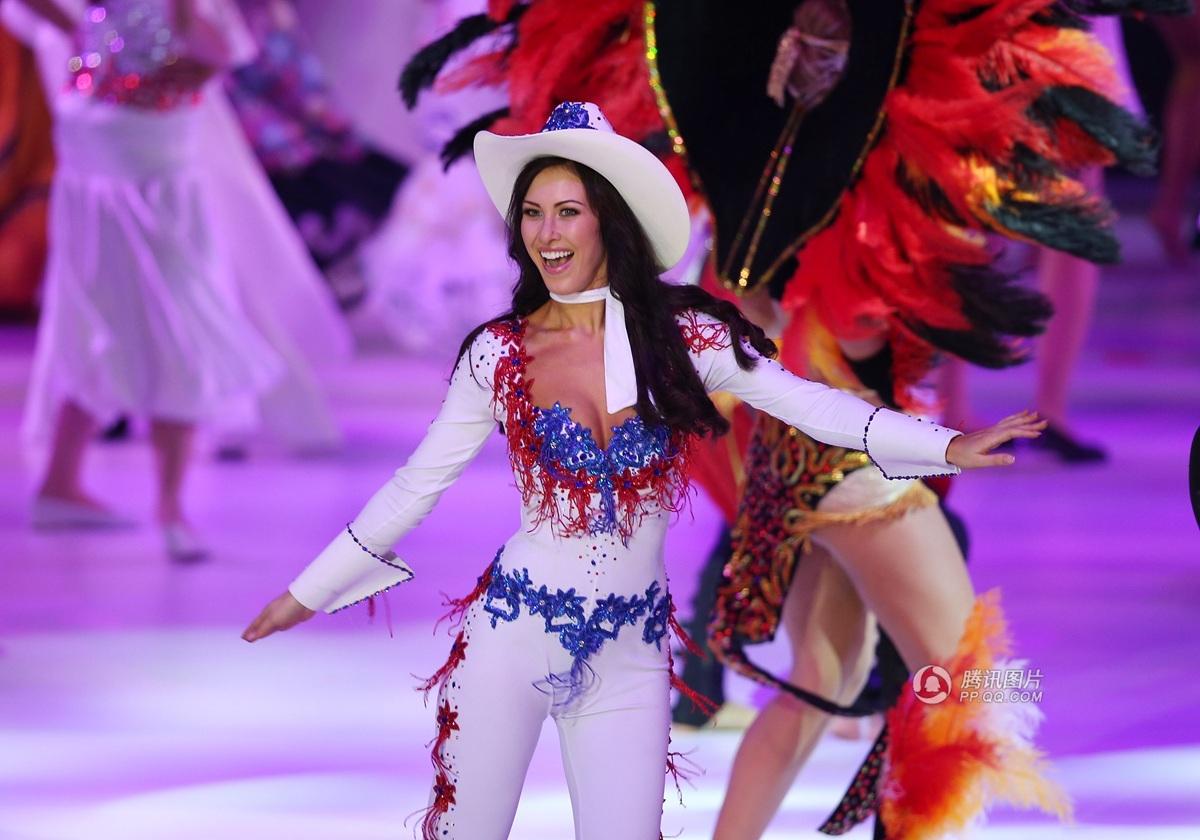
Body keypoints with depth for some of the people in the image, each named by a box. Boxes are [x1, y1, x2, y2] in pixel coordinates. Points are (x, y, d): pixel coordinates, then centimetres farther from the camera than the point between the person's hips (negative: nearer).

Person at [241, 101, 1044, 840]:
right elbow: (418, 483, 6)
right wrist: (310, 591, 8)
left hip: (630, 656, 0)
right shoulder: (499, 354, -2)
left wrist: (946, 446, -20)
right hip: (513, 635, 0)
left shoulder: (680, 337, -2)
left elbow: (808, 403, -8)